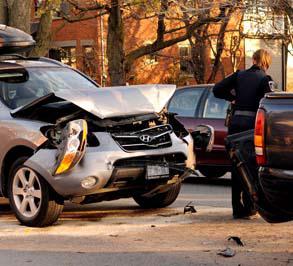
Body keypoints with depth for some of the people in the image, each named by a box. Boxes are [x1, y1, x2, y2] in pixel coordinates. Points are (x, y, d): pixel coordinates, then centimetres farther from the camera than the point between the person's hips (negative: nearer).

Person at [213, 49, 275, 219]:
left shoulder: (239, 75, 9)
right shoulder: (265, 79, -3)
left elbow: (217, 90, 8)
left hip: (235, 123, 4)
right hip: (252, 124, -4)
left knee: (236, 167, 10)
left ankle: (237, 208, 12)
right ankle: (249, 207, 5)